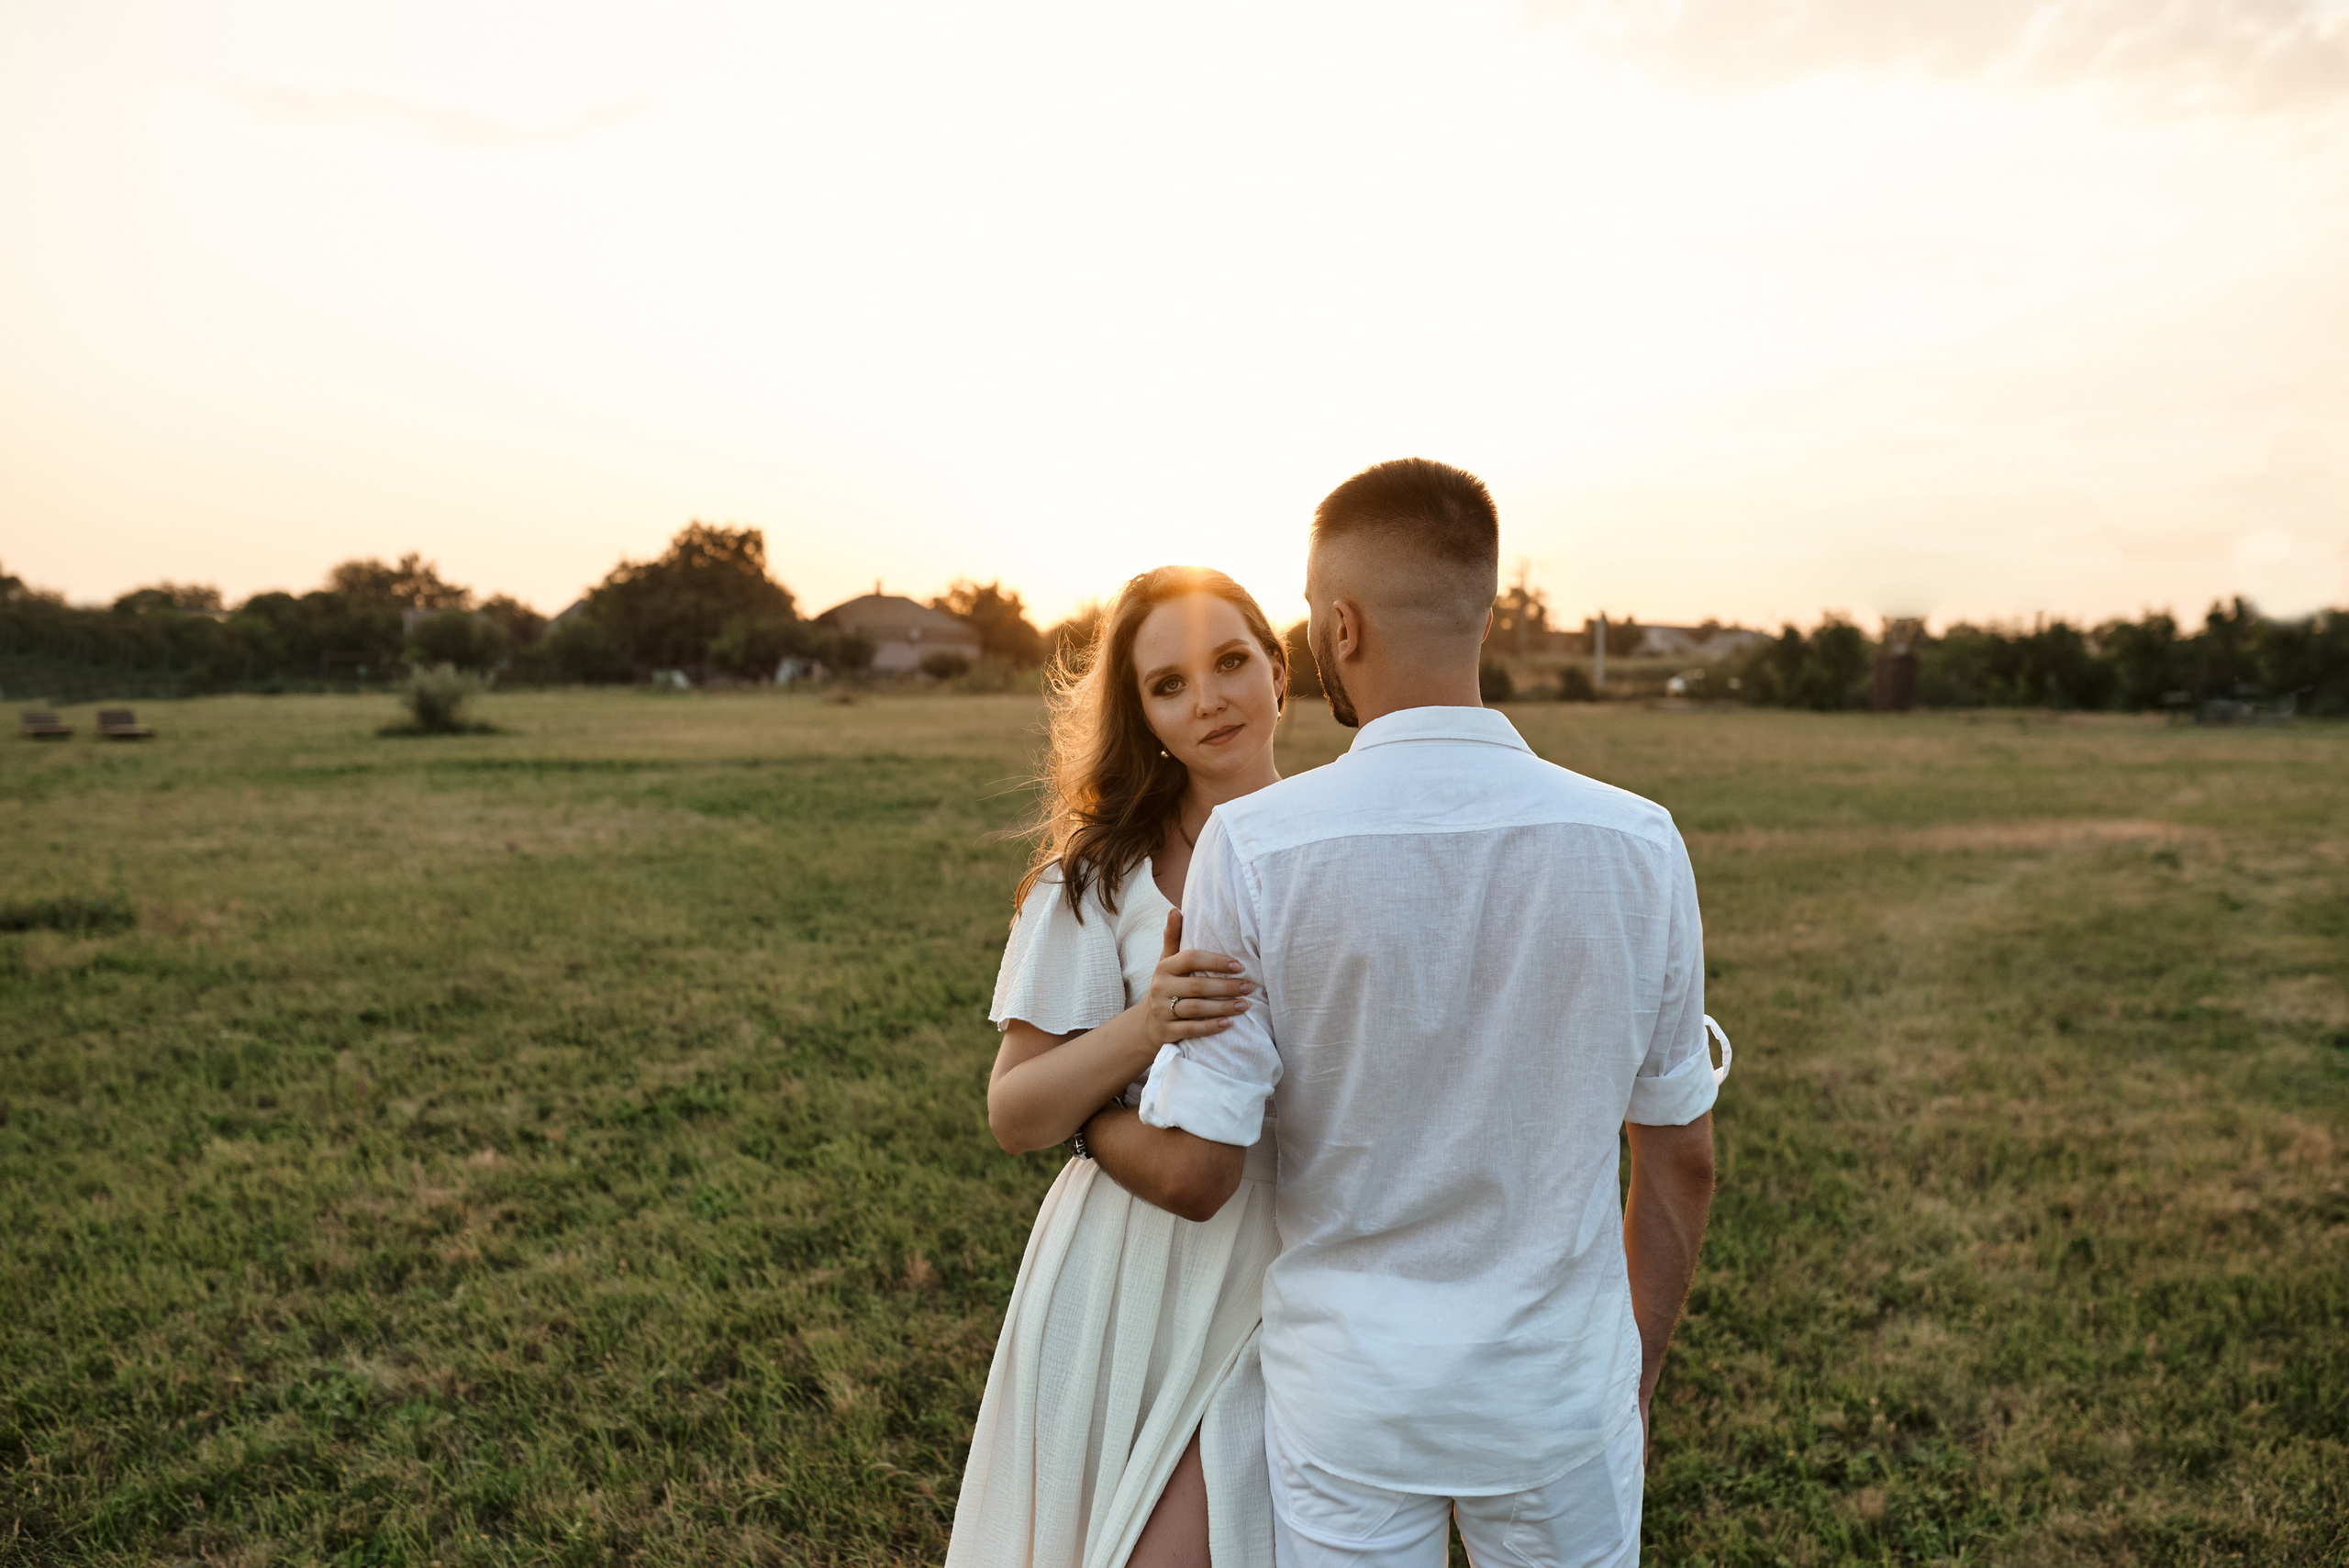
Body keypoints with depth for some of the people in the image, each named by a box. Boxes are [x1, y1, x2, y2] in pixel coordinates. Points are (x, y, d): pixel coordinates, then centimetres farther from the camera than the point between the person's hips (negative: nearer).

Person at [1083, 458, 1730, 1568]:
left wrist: (1082, 1107, 6)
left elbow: (1194, 1170, -15)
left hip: (1348, 1393, -1)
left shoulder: (1250, 847, -19)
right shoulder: (1637, 846, -11)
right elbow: (1681, 1159, -1)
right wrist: (1638, 1377, 14)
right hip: (1560, 1391, 2)